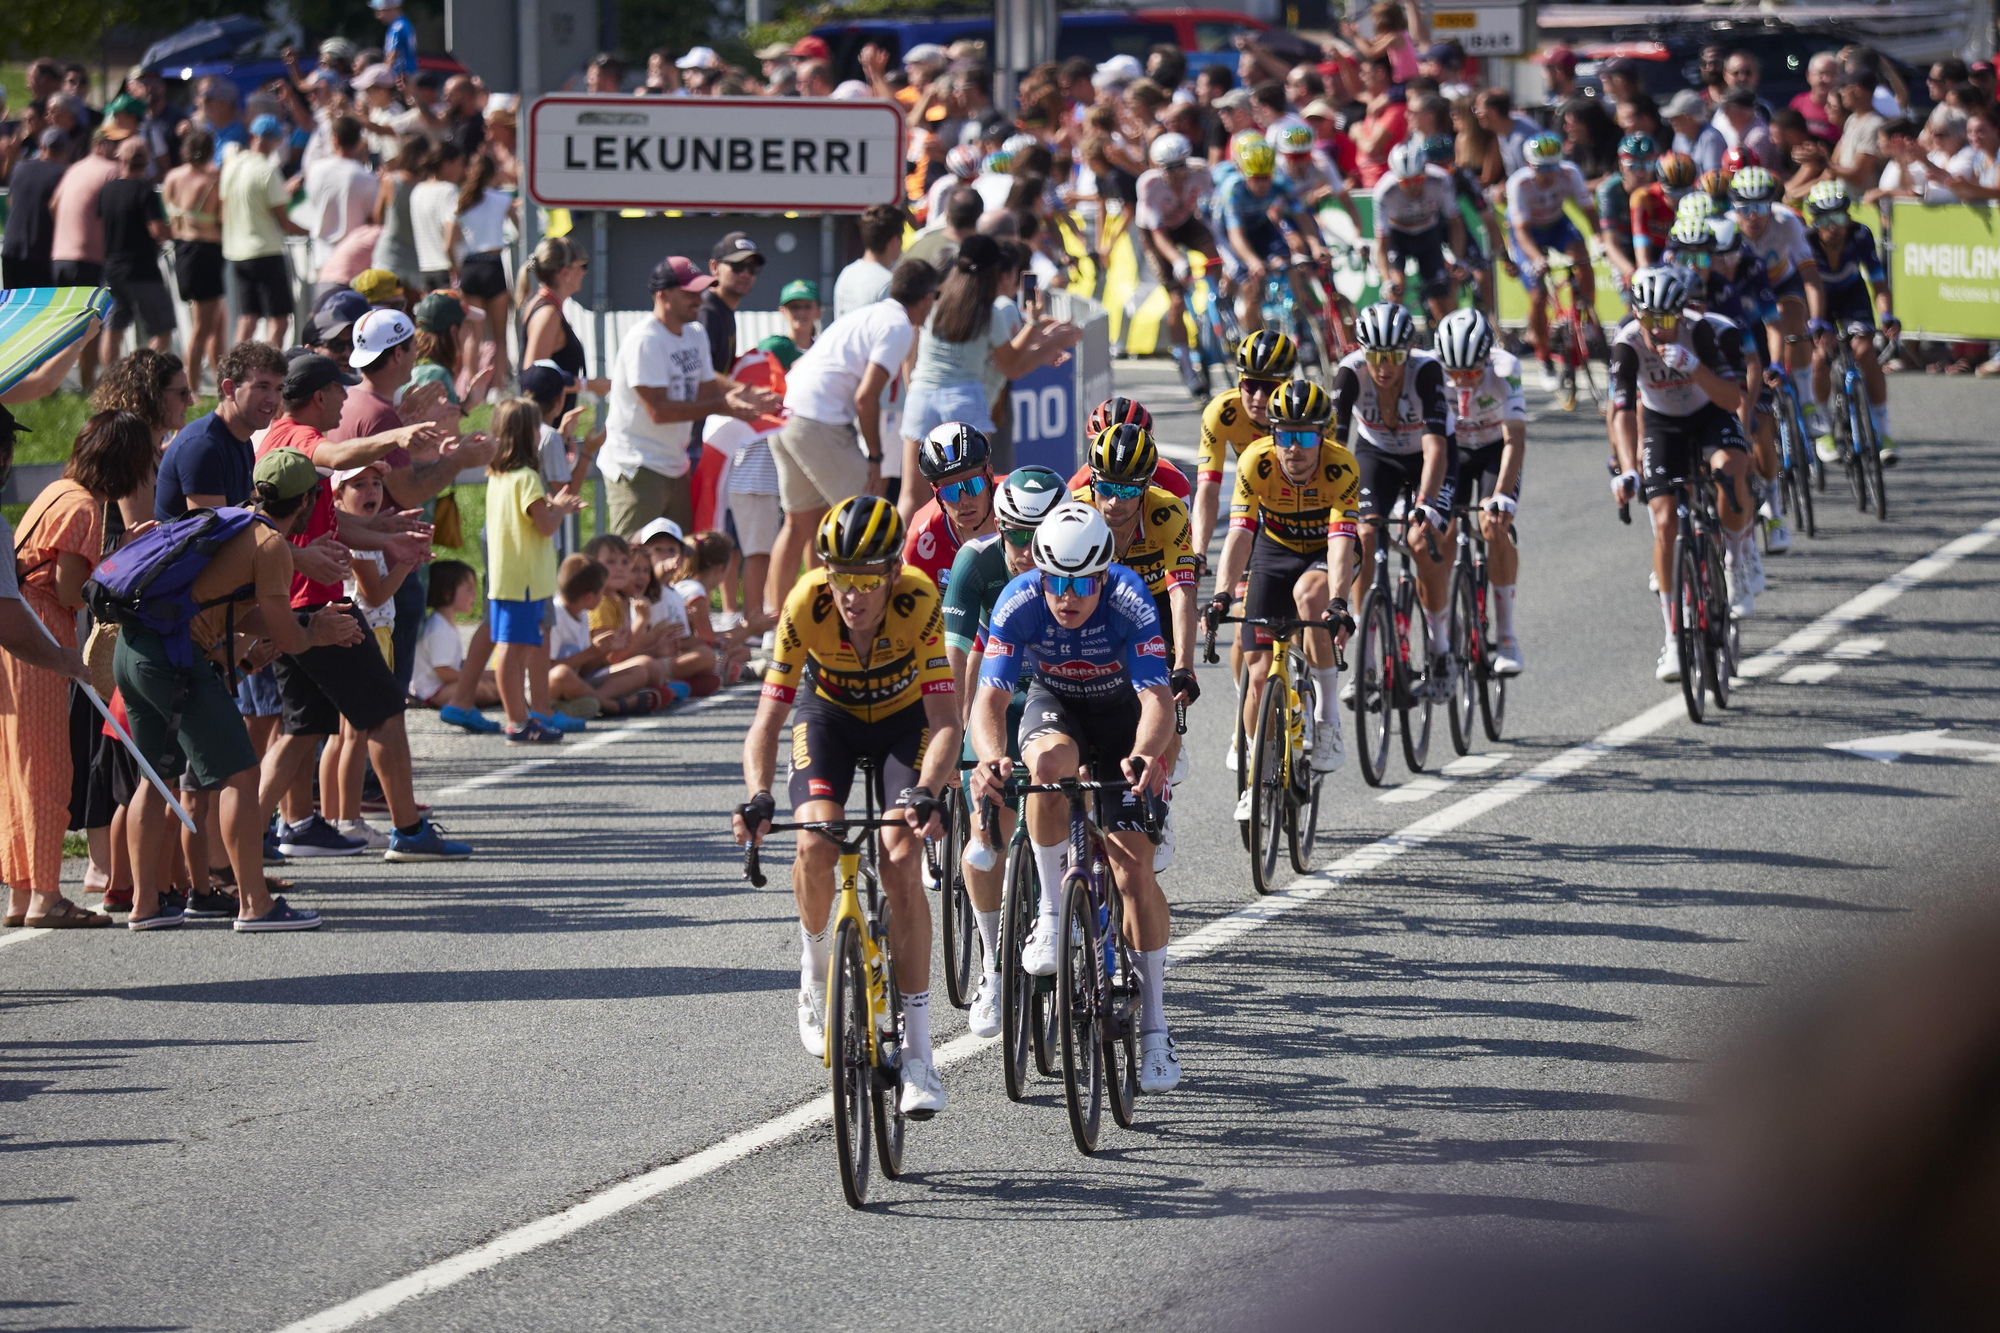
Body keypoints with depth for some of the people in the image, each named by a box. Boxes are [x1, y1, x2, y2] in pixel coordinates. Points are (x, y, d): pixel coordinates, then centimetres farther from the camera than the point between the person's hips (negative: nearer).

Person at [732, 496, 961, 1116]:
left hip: (903, 716, -1)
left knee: (900, 861, -19)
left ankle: (918, 1053, -16)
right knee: (816, 843, -25)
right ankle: (815, 966, 8)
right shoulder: (805, 605, -32)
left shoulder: (919, 601, -35)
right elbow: (768, 716, -30)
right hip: (830, 713, 1)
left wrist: (924, 793, -53)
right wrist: (757, 798, -47)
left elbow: (945, 719, -36)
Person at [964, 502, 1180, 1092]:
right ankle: (1051, 914, -20)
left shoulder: (1129, 602, -32)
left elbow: (1156, 698, -41)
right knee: (1049, 762, -37)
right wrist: (991, 758, -57)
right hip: (1054, 703, 1)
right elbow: (990, 696, -35)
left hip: (1121, 709, -1)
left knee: (1134, 869, -12)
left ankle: (1154, 1027, -1)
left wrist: (1143, 754, -62)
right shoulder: (1019, 602, -29)